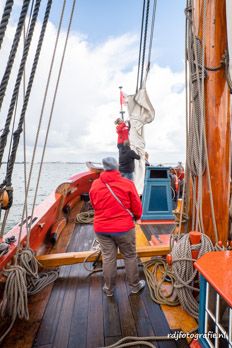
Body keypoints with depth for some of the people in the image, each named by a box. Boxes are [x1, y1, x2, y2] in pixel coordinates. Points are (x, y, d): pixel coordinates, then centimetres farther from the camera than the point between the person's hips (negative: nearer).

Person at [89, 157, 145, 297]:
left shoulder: (95, 185, -5)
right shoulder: (127, 183, -14)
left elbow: (94, 205, 8)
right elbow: (137, 206, -6)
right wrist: (137, 217, 16)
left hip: (101, 228, 3)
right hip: (124, 227, -2)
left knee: (108, 258, 16)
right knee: (130, 257, 16)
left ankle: (109, 289, 33)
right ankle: (135, 285, 35)